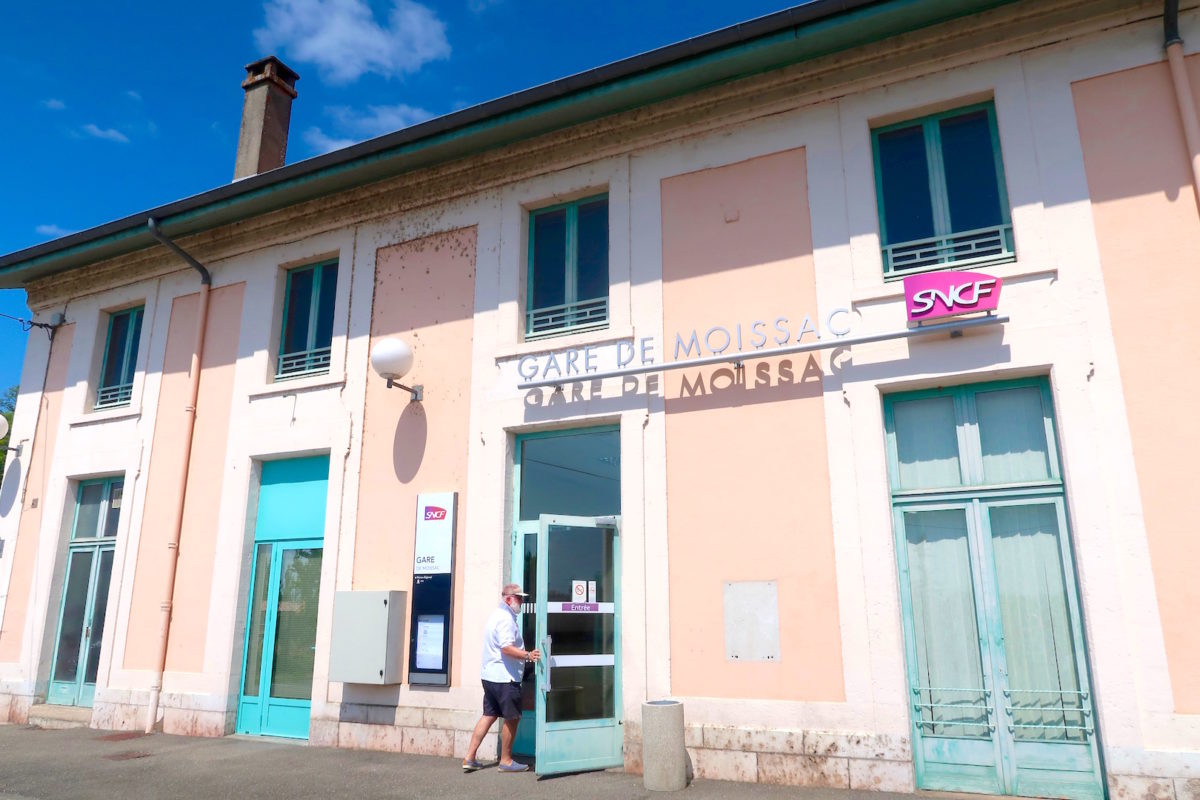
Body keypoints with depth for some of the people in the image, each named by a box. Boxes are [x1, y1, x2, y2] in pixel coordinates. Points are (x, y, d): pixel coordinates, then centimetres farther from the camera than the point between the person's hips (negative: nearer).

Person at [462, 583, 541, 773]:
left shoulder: (496, 616, 17)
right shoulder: (506, 619, -17)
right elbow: (506, 648, -27)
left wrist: (525, 654, 27)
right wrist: (527, 655, -34)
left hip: (490, 675, 10)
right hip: (505, 677, -10)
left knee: (489, 715, 13)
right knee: (512, 718, 3)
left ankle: (469, 758, 12)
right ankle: (506, 761, 12)